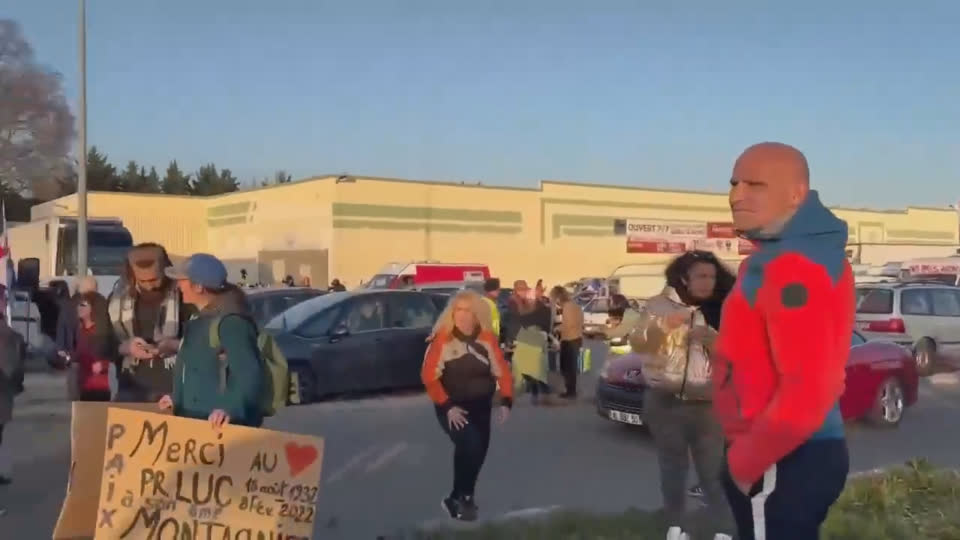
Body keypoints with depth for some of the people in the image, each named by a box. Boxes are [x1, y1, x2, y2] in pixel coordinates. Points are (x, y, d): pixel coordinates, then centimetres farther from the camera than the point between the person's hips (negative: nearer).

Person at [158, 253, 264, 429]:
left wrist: (231, 409, -42)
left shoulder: (230, 322, -21)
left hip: (222, 425, -11)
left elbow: (250, 374, -30)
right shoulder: (200, 319, 13)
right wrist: (178, 399, 34)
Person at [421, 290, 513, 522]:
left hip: (480, 405, 5)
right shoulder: (442, 338, -15)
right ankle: (459, 498, -5)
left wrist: (506, 401, -12)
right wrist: (447, 406, -23)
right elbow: (429, 376, -16)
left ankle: (462, 497, 36)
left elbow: (501, 370, 1)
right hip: (452, 406, -5)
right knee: (469, 444, -25)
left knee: (479, 450, 12)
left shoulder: (487, 338, -3)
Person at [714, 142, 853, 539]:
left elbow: (804, 396, -29)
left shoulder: (793, 269, -23)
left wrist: (744, 461, -16)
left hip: (783, 464, -10)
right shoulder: (782, 256, 10)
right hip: (798, 453, 10)